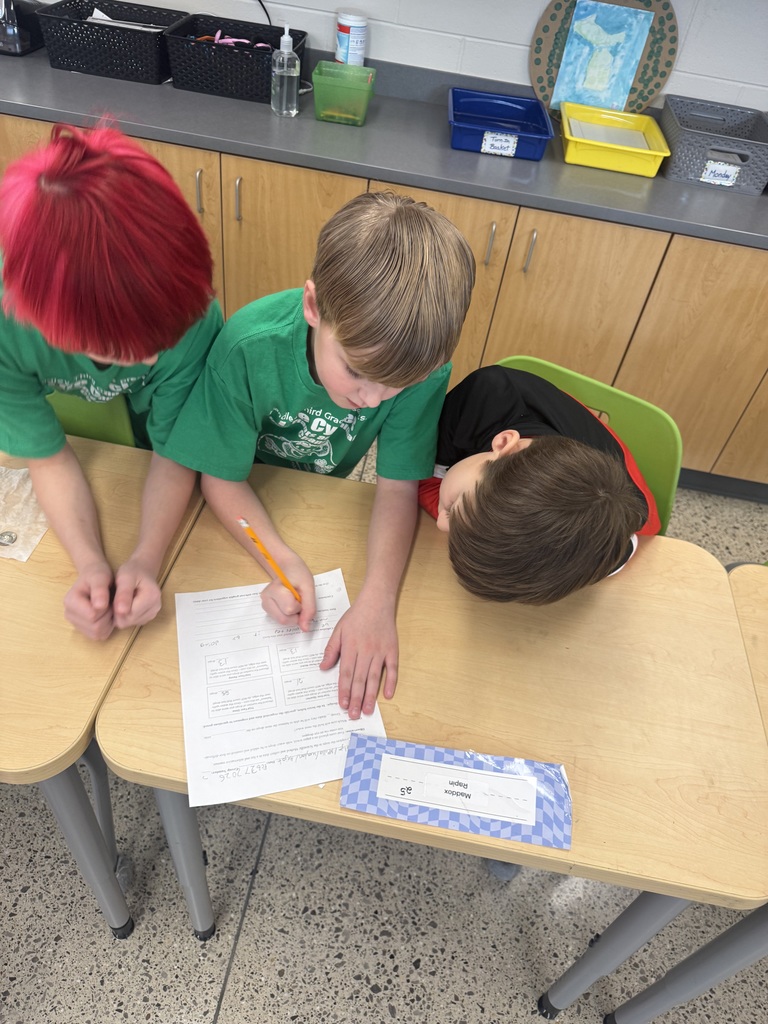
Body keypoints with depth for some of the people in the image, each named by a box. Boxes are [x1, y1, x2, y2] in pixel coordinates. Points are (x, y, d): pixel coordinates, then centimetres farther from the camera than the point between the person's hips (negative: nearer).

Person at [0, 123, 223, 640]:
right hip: (44, 391, 0)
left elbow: (172, 449, -30)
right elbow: (48, 456, -28)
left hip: (149, 394, 0)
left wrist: (147, 558, -45)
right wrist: (90, 564, -44)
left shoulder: (188, 312, -43)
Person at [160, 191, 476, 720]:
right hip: (251, 504, -2)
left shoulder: (420, 364, -31)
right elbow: (222, 477, -23)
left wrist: (377, 599, -37)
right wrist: (283, 560, -38)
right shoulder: (250, 346, -36)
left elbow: (399, 483, -24)